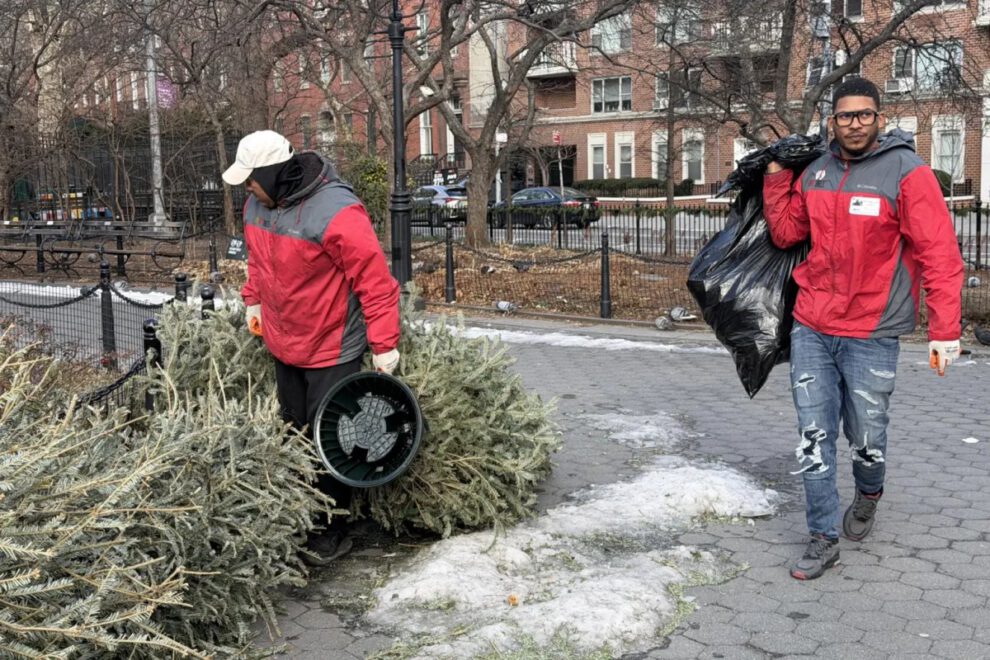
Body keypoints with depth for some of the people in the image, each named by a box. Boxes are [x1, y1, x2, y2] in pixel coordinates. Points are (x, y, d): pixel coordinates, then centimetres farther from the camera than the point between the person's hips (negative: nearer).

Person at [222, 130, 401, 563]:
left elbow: (375, 280, -23)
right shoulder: (258, 203, 1)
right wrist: (253, 301, 18)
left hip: (332, 351, -7)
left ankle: (332, 534, 16)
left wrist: (384, 345, -22)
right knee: (294, 434, 18)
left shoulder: (336, 213, -25)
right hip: (284, 346, 8)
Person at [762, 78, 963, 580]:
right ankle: (823, 539, 14)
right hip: (811, 328, 4)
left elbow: (940, 255, -13)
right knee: (814, 437, 3)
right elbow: (785, 233, 18)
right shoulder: (816, 174, 7)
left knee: (866, 437, 9)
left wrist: (944, 330, -18)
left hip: (872, 335, -4)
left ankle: (868, 496, 41)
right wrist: (776, 178, 7)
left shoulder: (907, 173, -10)